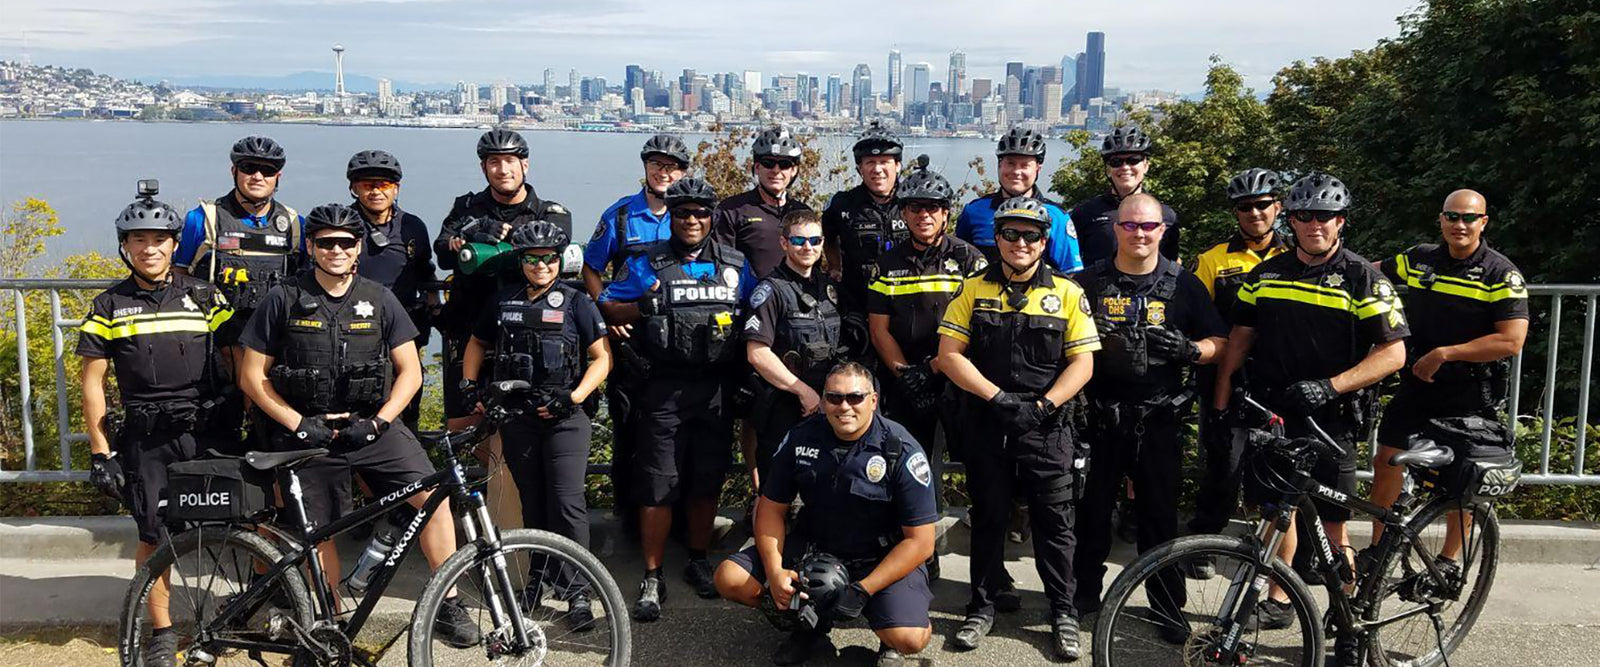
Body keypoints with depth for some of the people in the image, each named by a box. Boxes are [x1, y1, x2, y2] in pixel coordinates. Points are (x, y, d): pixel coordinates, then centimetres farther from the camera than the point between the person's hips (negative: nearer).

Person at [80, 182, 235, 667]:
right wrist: (100, 452, 1)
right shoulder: (110, 306, 5)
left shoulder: (204, 296, 5)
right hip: (147, 439, 0)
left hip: (208, 431, 0)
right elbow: (92, 381, 6)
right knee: (154, 536, 2)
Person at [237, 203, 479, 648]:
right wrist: (298, 423, -9)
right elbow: (252, 376, 1)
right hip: (309, 436, 0)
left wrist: (377, 421, -10)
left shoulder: (378, 300, 5)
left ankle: (447, 607, -10)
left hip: (371, 427, 1)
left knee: (433, 497, -18)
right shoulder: (284, 301, 0)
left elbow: (410, 370, 4)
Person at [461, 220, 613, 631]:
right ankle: (540, 576, 25)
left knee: (567, 503, -11)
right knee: (532, 503, 12)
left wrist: (572, 398, -13)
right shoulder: (504, 303, 11)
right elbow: (477, 343, 25)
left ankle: (578, 591, -6)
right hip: (517, 416, 4)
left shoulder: (575, 302, 0)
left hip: (564, 419, -4)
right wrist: (470, 385, 11)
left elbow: (601, 358, -3)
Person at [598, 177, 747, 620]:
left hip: (716, 388, 2)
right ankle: (652, 579, 5)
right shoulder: (649, 264, 3)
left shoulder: (735, 265, 9)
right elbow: (607, 307, 6)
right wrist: (643, 308, -14)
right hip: (665, 389, -2)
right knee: (658, 485, -3)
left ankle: (698, 562, 28)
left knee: (706, 483, 10)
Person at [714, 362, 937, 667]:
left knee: (909, 638, -31)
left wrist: (862, 591, -24)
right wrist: (775, 572, -16)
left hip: (882, 560, -4)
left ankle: (889, 641, 9)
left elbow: (920, 541, -16)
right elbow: (771, 509, 2)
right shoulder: (800, 438, -6)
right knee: (730, 578, -12)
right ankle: (812, 621, 11)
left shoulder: (901, 451, -16)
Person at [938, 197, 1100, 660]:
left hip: (1047, 428, -1)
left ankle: (1064, 612, 16)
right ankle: (982, 606, 23)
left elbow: (1082, 362, -1)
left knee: (1054, 521, 3)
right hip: (986, 425, 1)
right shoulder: (974, 290, 3)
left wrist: (1043, 405, -13)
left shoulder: (1068, 293, 2)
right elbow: (949, 354, -3)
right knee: (987, 518, 10)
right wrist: (998, 398, -13)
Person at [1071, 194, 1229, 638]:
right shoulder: (1089, 282, 5)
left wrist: (1190, 349, -13)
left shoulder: (1184, 285, 5)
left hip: (1159, 421, 0)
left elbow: (1219, 343, 7)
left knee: (1160, 515, 6)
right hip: (1100, 418, 0)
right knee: (1093, 509, 7)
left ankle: (1168, 605, 18)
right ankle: (1085, 593, 24)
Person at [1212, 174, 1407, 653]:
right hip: (1270, 413, 4)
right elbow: (1240, 338, 15)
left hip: (1328, 419, -4)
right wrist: (1221, 401, 10)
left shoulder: (1363, 279, -5)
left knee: (1333, 528, -1)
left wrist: (1330, 386, -21)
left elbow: (1393, 352, -10)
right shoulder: (1265, 274, 8)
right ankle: (1279, 603, 29)